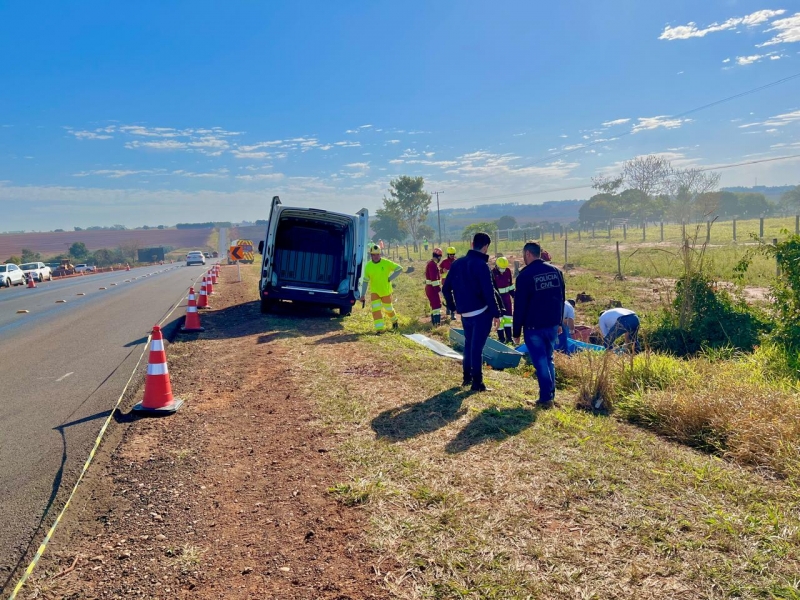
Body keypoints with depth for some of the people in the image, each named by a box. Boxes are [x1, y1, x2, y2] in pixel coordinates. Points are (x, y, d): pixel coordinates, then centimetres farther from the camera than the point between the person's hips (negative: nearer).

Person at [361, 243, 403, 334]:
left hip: (386, 291, -1)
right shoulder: (368, 266, -7)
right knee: (376, 309, -13)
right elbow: (365, 281, -2)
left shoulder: (386, 263, -14)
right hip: (374, 292, 1)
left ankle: (394, 320, 44)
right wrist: (363, 295, -4)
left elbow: (399, 269, -7)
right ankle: (380, 328, -7)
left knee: (388, 308, 13)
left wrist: (390, 278, -13)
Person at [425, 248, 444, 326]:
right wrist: (439, 290, -24)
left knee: (434, 305, 18)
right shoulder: (433, 264, -19)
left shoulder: (431, 263, 15)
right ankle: (437, 324, -13)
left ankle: (434, 322, 26)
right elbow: (434, 279, -25)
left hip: (430, 287, 11)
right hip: (432, 288, -11)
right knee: (437, 305, -11)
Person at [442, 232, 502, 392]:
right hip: (482, 313, -6)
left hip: (465, 313, 6)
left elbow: (446, 288, 8)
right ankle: (477, 383, 4)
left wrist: (453, 307, 19)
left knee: (468, 344, 21)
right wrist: (496, 313, -10)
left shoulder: (457, 263, 4)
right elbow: (488, 292, -19)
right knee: (477, 346, -1)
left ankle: (467, 377, 27)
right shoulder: (481, 265, -16)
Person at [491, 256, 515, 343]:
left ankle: (508, 336, 16)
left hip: (506, 296, 5)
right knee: (500, 316, -1)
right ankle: (501, 338, 8)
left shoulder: (508, 271, -1)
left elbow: (510, 284, 11)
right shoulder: (493, 273, -17)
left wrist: (513, 294, 12)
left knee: (509, 315, 8)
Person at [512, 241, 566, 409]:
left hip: (533, 326, -6)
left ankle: (546, 398, 1)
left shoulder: (525, 275, -12)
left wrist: (516, 332, -5)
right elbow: (561, 298, 12)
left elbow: (519, 306, -11)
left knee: (540, 362, 0)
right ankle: (551, 395, 21)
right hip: (552, 324, 6)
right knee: (548, 359, 17)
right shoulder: (555, 271, 6)